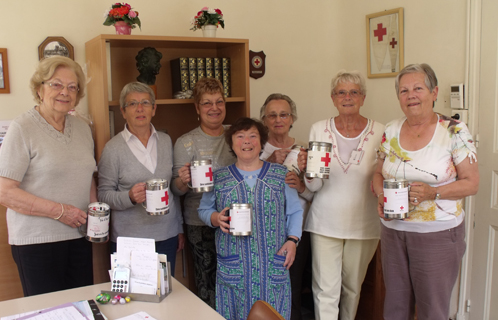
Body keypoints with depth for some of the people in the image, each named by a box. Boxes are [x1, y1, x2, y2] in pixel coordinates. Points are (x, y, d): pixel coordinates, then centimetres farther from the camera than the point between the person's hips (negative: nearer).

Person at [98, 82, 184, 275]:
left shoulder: (165, 141, 8)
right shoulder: (113, 148, -5)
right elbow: (104, 194, -4)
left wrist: (180, 228, 15)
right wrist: (129, 197, -22)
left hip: (167, 236, 4)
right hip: (129, 239, -3)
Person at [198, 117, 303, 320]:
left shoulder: (281, 174, 4)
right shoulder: (218, 178, 5)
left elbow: (295, 211, 8)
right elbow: (204, 209, 10)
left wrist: (292, 240, -4)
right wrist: (216, 218, -10)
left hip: (273, 267, 0)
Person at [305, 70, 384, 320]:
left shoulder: (379, 132, -2)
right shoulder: (319, 130, -1)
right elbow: (314, 187, -1)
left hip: (363, 224, 1)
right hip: (325, 222, 0)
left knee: (353, 287, 17)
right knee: (325, 289, 0)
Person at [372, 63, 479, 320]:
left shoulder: (454, 131, -8)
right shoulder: (391, 131, 4)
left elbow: (471, 183, -6)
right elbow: (379, 174, 13)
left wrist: (433, 192, -22)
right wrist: (381, 196, -8)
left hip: (438, 234, -3)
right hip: (393, 230, 4)